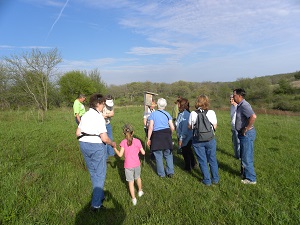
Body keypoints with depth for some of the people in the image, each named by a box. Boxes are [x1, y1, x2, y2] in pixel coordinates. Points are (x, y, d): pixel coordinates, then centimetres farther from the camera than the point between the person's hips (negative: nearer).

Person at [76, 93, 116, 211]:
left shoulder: (85, 115, 3)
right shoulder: (99, 117, -18)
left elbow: (78, 133, 6)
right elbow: (104, 138, -21)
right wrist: (112, 144, -3)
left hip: (84, 145, 8)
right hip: (97, 146, -7)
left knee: (93, 172, 22)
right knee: (100, 174, 8)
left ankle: (99, 196, 40)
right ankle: (96, 204, 14)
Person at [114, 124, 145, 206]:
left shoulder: (123, 142, -13)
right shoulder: (137, 141, -10)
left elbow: (120, 154, -15)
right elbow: (143, 152, -6)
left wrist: (115, 148, 0)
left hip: (128, 166, -2)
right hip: (137, 164, 2)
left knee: (131, 182, 10)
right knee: (138, 178, 26)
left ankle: (134, 199, 17)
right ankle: (140, 191, 47)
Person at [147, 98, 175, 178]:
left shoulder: (153, 114, -2)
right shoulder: (167, 114, 4)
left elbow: (150, 127, -8)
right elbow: (172, 128, 2)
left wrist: (149, 139, -3)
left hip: (157, 136, -2)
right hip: (166, 134, 2)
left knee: (158, 156, 9)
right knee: (168, 155, 14)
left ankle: (161, 174, 19)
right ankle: (170, 172, 16)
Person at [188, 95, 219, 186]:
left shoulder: (193, 113, -10)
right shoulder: (211, 112, -9)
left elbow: (190, 127, -2)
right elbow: (215, 127, -3)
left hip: (197, 140, 0)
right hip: (210, 139, 1)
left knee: (202, 161, 13)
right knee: (212, 160, 18)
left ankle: (207, 180, 23)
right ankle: (215, 179, 31)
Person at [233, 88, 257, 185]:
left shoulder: (244, 105, -21)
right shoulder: (240, 105, 11)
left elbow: (253, 116, -35)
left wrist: (246, 129, -26)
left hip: (247, 134, -11)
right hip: (243, 134, 11)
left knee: (246, 157, 1)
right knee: (244, 156, 21)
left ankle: (251, 179, 15)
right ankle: (245, 174, 37)